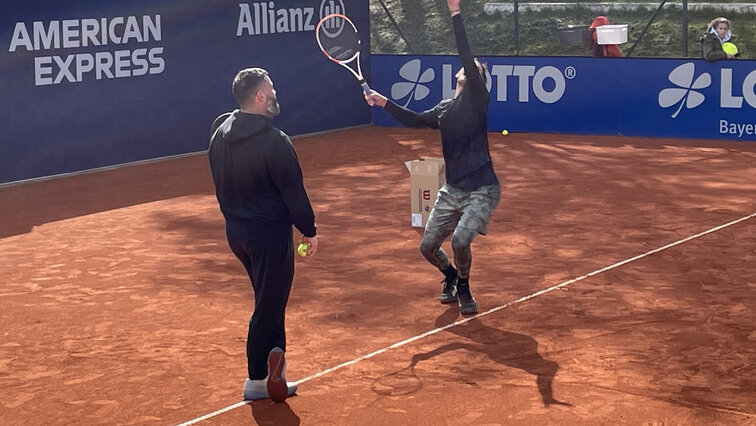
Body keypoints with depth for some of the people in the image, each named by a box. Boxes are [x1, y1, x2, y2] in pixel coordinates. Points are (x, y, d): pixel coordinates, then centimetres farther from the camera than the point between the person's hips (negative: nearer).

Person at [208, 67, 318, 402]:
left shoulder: (220, 135, 3)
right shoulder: (274, 142, -22)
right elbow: (294, 194, -17)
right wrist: (309, 231, -4)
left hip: (236, 232, 8)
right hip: (269, 233, -8)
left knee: (270, 299, 21)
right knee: (268, 306, 3)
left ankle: (274, 361, 26)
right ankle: (257, 380, 12)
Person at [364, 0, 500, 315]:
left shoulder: (477, 99, -9)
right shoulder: (445, 110, 10)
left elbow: (467, 57, -20)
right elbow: (415, 120, 24)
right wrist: (385, 103, 14)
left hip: (481, 190, -7)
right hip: (452, 190, 7)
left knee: (460, 240, -24)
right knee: (428, 246, 6)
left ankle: (464, 288, 6)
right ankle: (451, 277, 39)